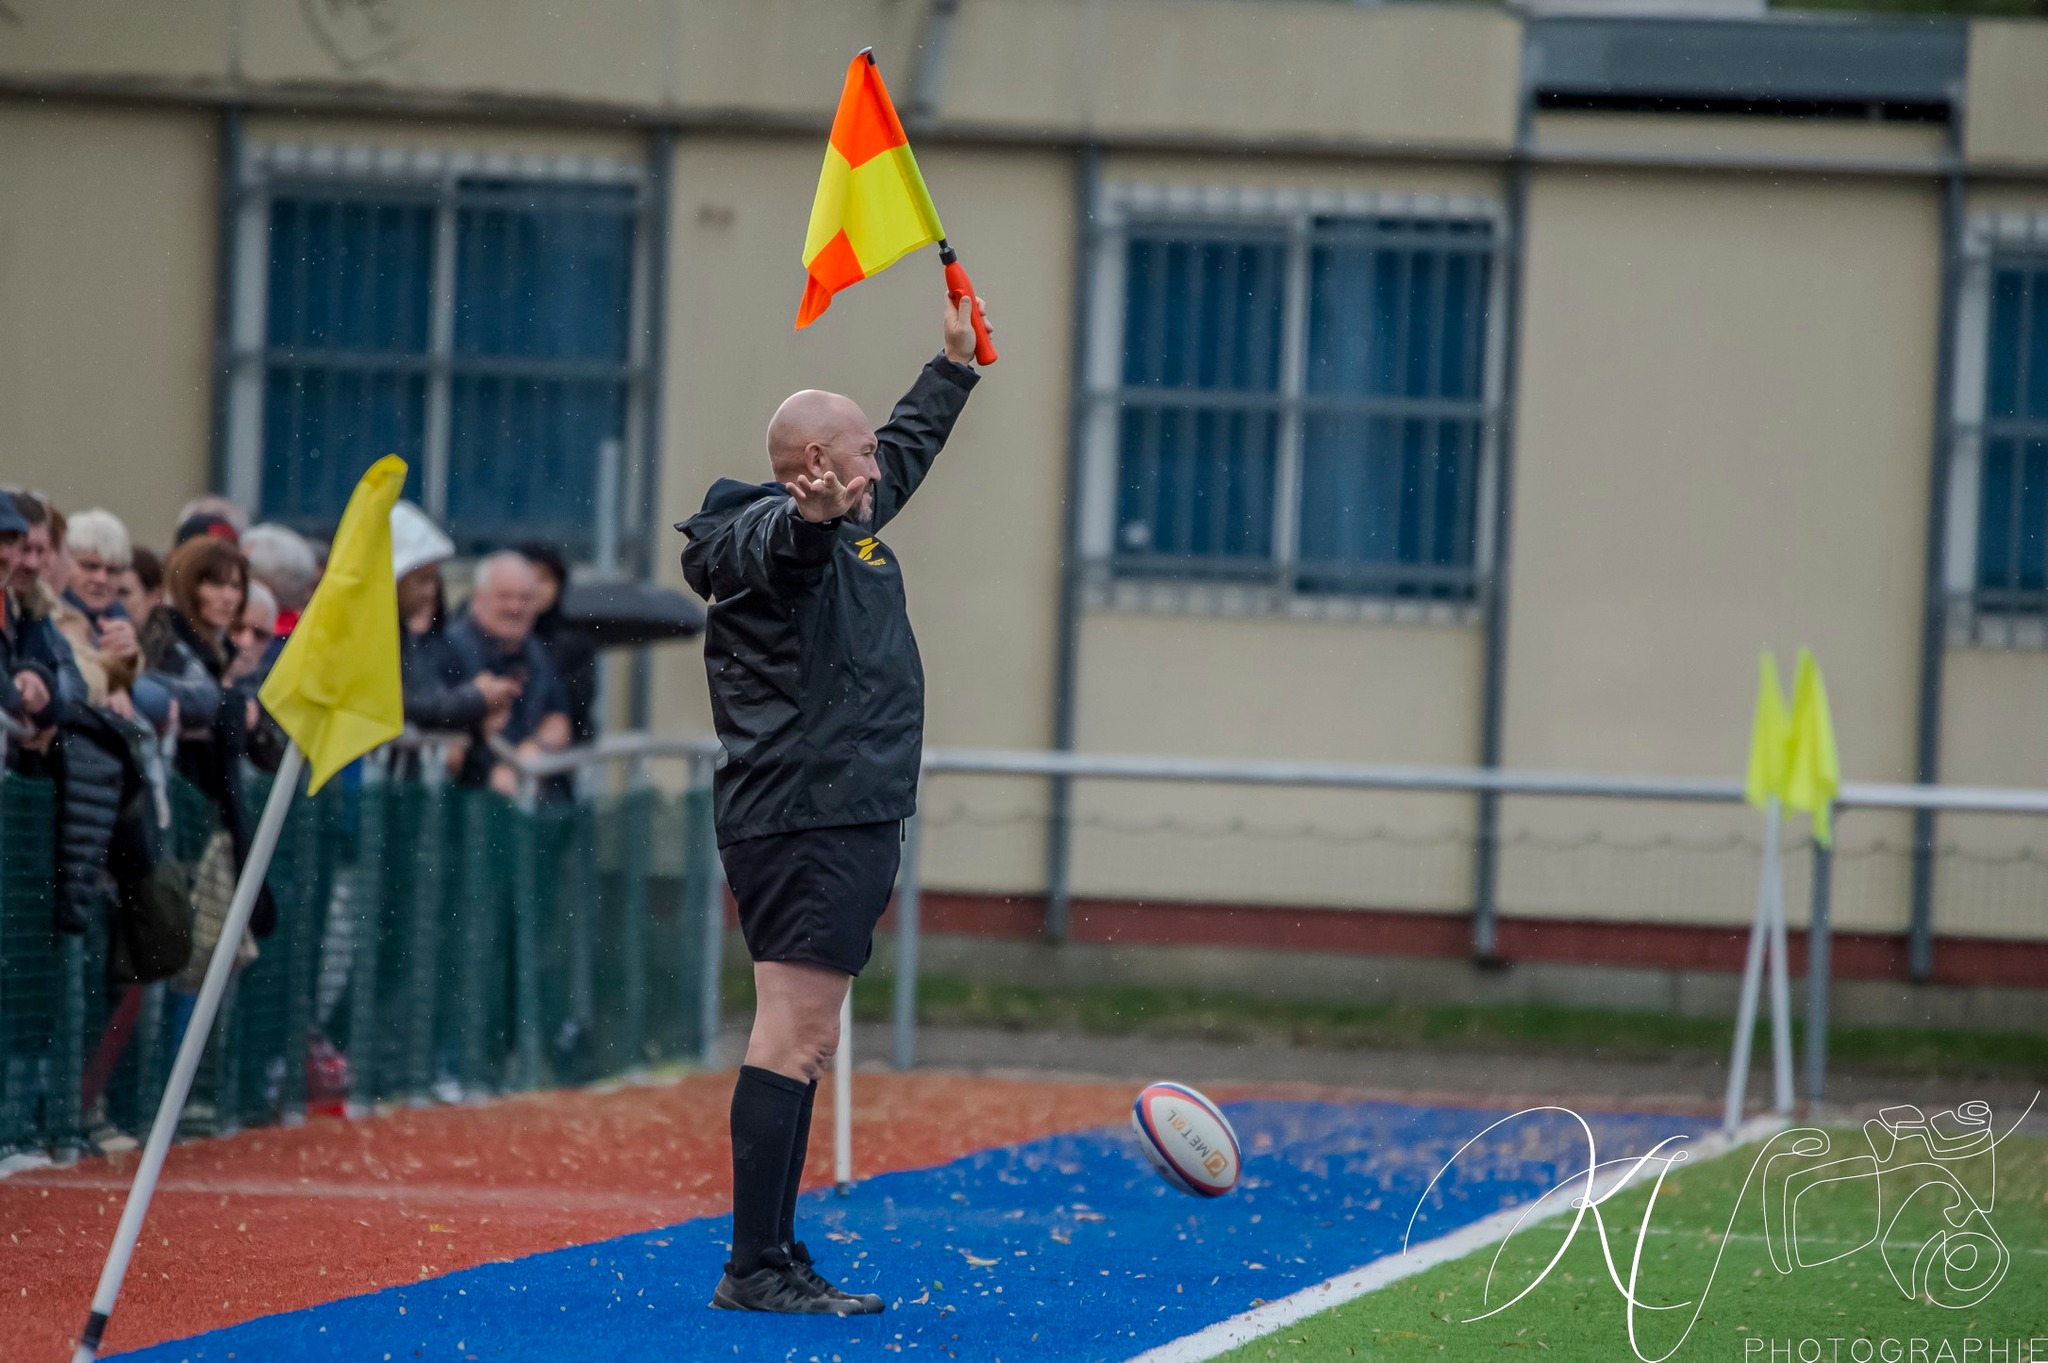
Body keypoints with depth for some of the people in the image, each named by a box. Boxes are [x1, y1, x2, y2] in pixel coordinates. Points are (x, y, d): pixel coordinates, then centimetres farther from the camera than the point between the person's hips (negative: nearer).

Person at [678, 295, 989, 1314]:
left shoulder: (842, 521, 19)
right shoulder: (770, 531, -12)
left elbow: (907, 450, 40)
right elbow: (787, 543, -38)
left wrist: (954, 367, 51)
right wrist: (812, 515, -60)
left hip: (843, 821, 11)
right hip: (804, 819, -11)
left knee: (802, 1042, 12)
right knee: (794, 1038, -13)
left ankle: (774, 1255, 17)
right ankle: (754, 1270, -15)